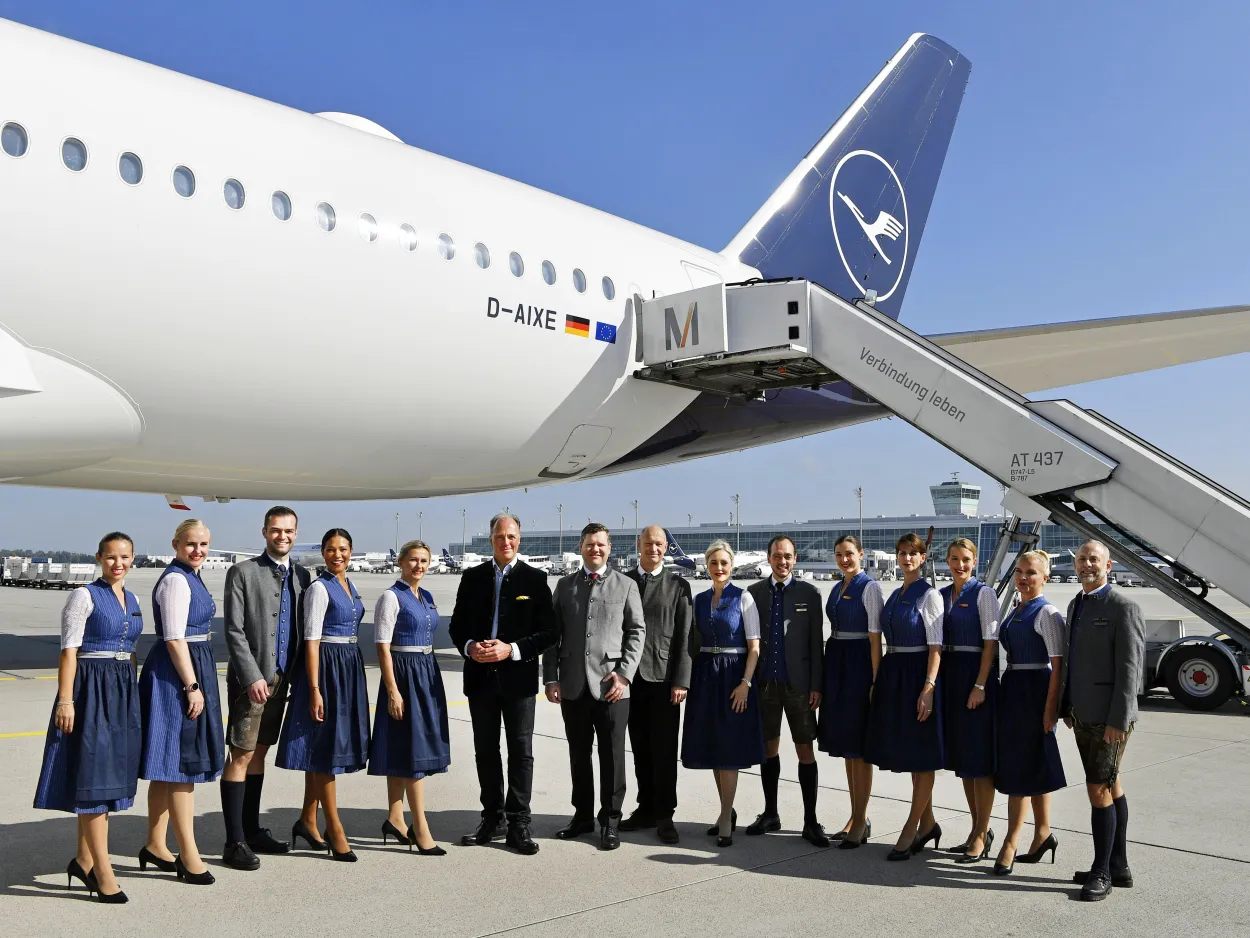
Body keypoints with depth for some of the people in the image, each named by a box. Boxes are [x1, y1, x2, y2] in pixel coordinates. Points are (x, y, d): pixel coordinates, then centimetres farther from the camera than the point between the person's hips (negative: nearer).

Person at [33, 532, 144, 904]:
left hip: (123, 691, 7)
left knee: (110, 775, 12)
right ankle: (103, 871, 2)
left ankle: (83, 860, 25)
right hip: (91, 689, -7)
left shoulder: (132, 600, 12)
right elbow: (68, 651, -11)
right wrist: (65, 700, -17)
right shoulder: (85, 596, -7)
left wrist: (132, 695, 15)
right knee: (93, 775, -4)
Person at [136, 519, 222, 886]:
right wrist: (191, 686, -21)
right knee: (184, 762, -5)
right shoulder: (176, 580, -15)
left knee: (169, 764, 16)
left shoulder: (191, 578, 15)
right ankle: (188, 856, 2)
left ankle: (155, 846, 27)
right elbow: (174, 638, -20)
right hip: (175, 675, -10)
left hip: (190, 669, 10)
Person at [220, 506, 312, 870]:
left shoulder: (301, 576, 10)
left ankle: (252, 831, 23)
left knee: (259, 752, 14)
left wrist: (296, 675, 6)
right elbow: (234, 631, -10)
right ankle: (234, 842, 0)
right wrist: (252, 676, -17)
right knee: (241, 755, -4)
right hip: (250, 677, -6)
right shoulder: (242, 573, -5)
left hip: (281, 676, 6)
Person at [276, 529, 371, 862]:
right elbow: (312, 640, -15)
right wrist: (314, 689, -19)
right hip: (326, 668, -8)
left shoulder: (349, 585, 12)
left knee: (323, 747, 15)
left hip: (350, 668, 8)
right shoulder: (319, 588, -11)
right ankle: (335, 829, 6)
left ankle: (308, 820, 27)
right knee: (326, 744, -1)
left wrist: (355, 679, 17)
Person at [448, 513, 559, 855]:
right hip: (480, 676, 3)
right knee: (485, 751, 12)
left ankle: (518, 823, 9)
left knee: (521, 751, 1)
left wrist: (512, 650, -17)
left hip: (518, 677, -3)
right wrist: (470, 646, -11)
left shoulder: (535, 579, -2)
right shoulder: (473, 577, 7)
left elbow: (549, 631, -6)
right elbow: (457, 625, 9)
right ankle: (494, 819, 24)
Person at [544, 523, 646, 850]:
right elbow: (553, 634, 10)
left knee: (612, 756, 3)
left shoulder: (626, 585, 4)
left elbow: (637, 632, 2)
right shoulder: (565, 585, 11)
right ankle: (582, 815, 25)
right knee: (578, 754, 11)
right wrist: (550, 678, 2)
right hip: (573, 685, 2)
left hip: (611, 686, -2)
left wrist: (624, 674, -9)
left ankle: (610, 821, 14)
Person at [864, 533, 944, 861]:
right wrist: (878, 680, 11)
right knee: (907, 752, 13)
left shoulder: (929, 596, -8)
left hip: (917, 675, -8)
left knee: (921, 754, 1)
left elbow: (935, 646, -13)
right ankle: (927, 823, 25)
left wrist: (928, 688, -20)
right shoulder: (894, 595, 14)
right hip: (892, 675, 8)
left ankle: (910, 830, 8)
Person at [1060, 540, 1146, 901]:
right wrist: (1067, 706, 15)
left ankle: (1102, 872, 6)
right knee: (1111, 787, 15)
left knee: (1099, 790, -5)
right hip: (1083, 715, 8)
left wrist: (1118, 720, -19)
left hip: (1108, 717, -8)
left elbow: (1129, 668, -16)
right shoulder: (1076, 604, 13)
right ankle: (1119, 867, 24)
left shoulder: (1124, 608, -12)